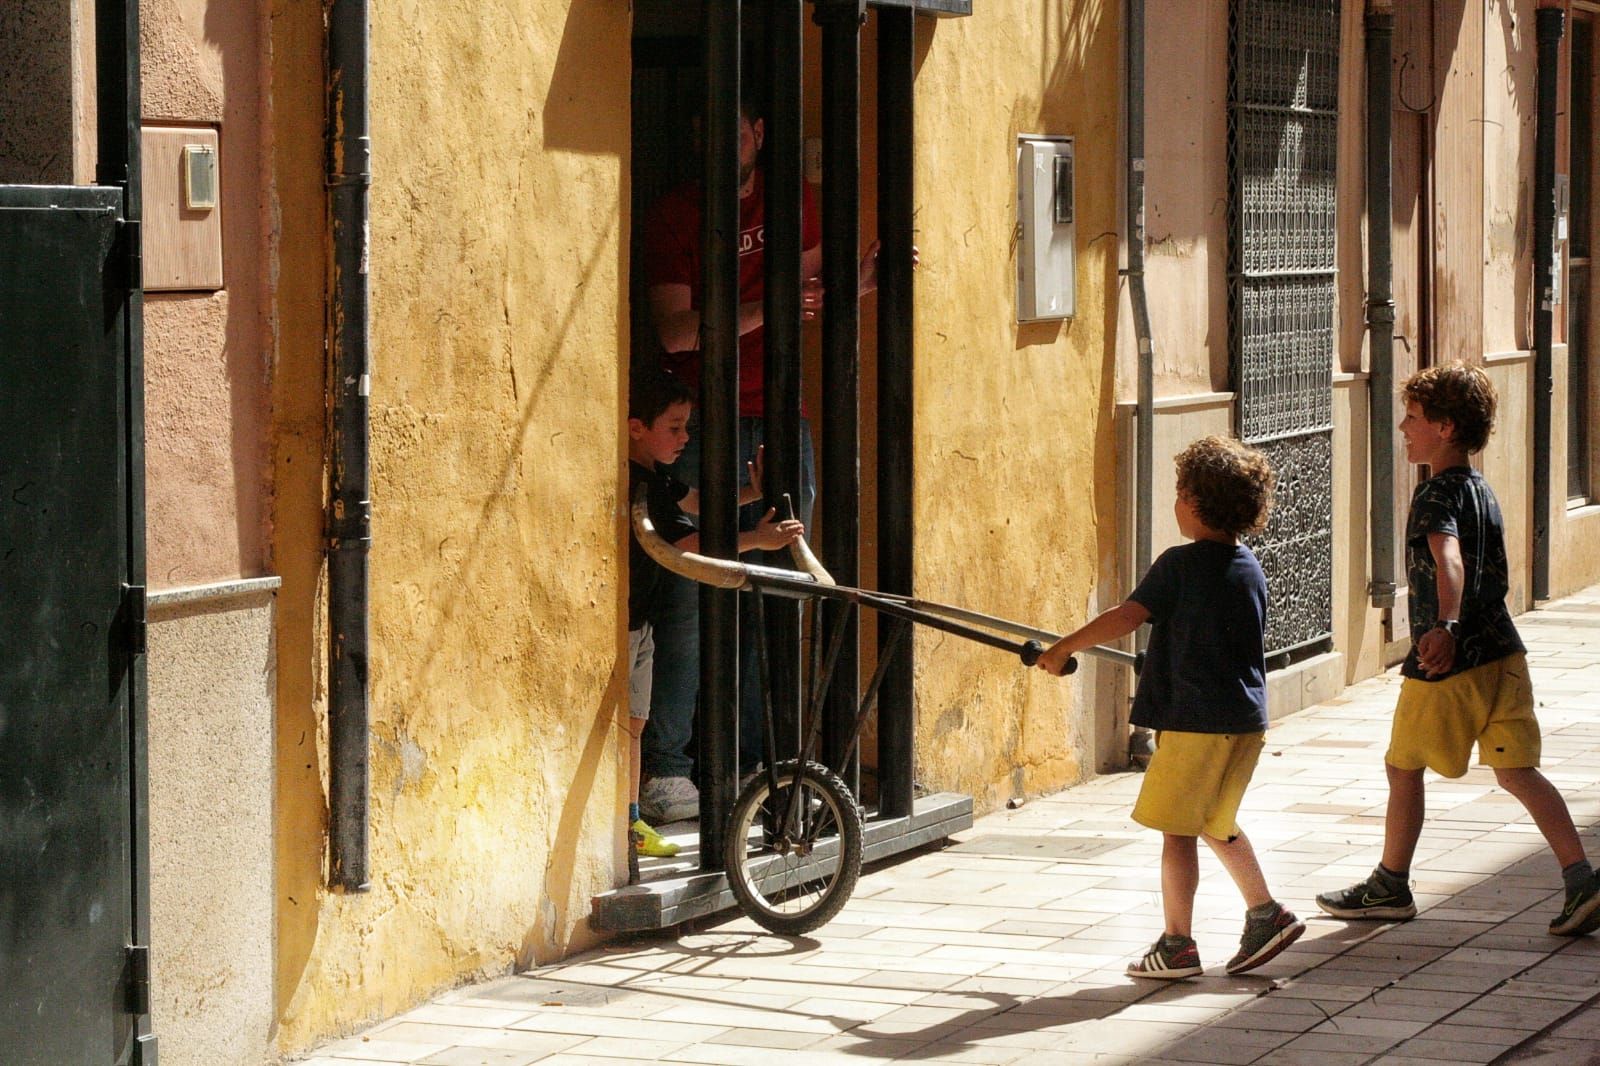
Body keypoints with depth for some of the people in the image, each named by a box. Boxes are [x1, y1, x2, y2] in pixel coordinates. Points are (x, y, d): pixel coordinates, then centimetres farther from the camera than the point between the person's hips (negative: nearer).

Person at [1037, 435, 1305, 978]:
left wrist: (1063, 647, -8)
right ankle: (1267, 914, 18)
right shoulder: (1250, 569, 11)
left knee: (1176, 829, 1)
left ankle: (1177, 944, 3)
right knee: (1216, 823, 21)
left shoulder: (1181, 564, -12)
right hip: (1245, 719, 8)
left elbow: (1125, 617, -17)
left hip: (1195, 722, -8)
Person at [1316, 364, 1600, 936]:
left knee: (1402, 766, 10)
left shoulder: (1436, 495, -14)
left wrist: (1444, 627, -50)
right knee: (1517, 770, 5)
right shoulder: (1482, 490, 12)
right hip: (1503, 653, 8)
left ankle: (1391, 885, 20)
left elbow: (1448, 560, -35)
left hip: (1448, 660, -8)